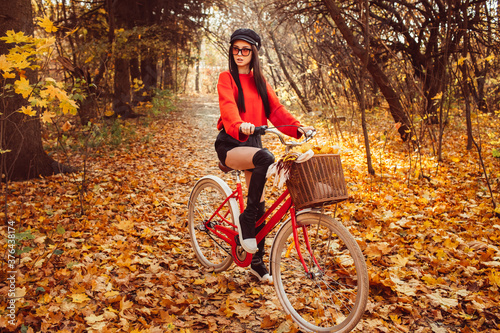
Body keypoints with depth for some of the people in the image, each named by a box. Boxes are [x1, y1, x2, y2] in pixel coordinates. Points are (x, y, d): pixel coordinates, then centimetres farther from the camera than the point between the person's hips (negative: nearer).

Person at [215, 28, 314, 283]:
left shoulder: (259, 81, 14)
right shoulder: (227, 78, -2)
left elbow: (275, 109, 2)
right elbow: (228, 105, -22)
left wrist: (298, 128, -15)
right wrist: (240, 125, -43)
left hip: (252, 143, 6)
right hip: (230, 145, -5)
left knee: (260, 206, 4)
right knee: (265, 159, -37)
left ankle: (257, 263, 20)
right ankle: (245, 220, -22)